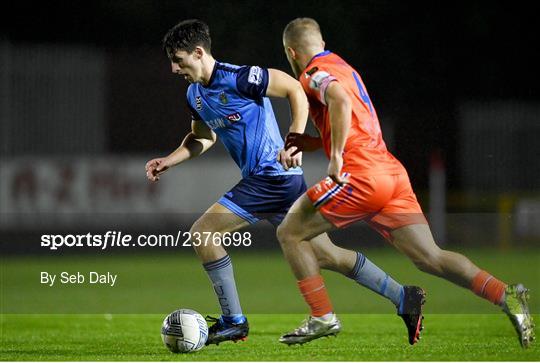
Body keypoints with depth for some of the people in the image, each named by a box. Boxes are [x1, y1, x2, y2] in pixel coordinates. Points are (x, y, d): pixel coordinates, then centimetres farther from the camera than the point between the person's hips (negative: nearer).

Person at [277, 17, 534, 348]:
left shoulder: (314, 73, -1)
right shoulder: (343, 68, 27)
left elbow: (340, 100, -25)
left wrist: (336, 156, -21)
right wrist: (310, 143, 22)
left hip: (361, 175, -8)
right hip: (393, 172, 8)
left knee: (290, 233, 6)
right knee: (430, 258, 1)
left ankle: (322, 318, 2)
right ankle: (506, 295, -15)